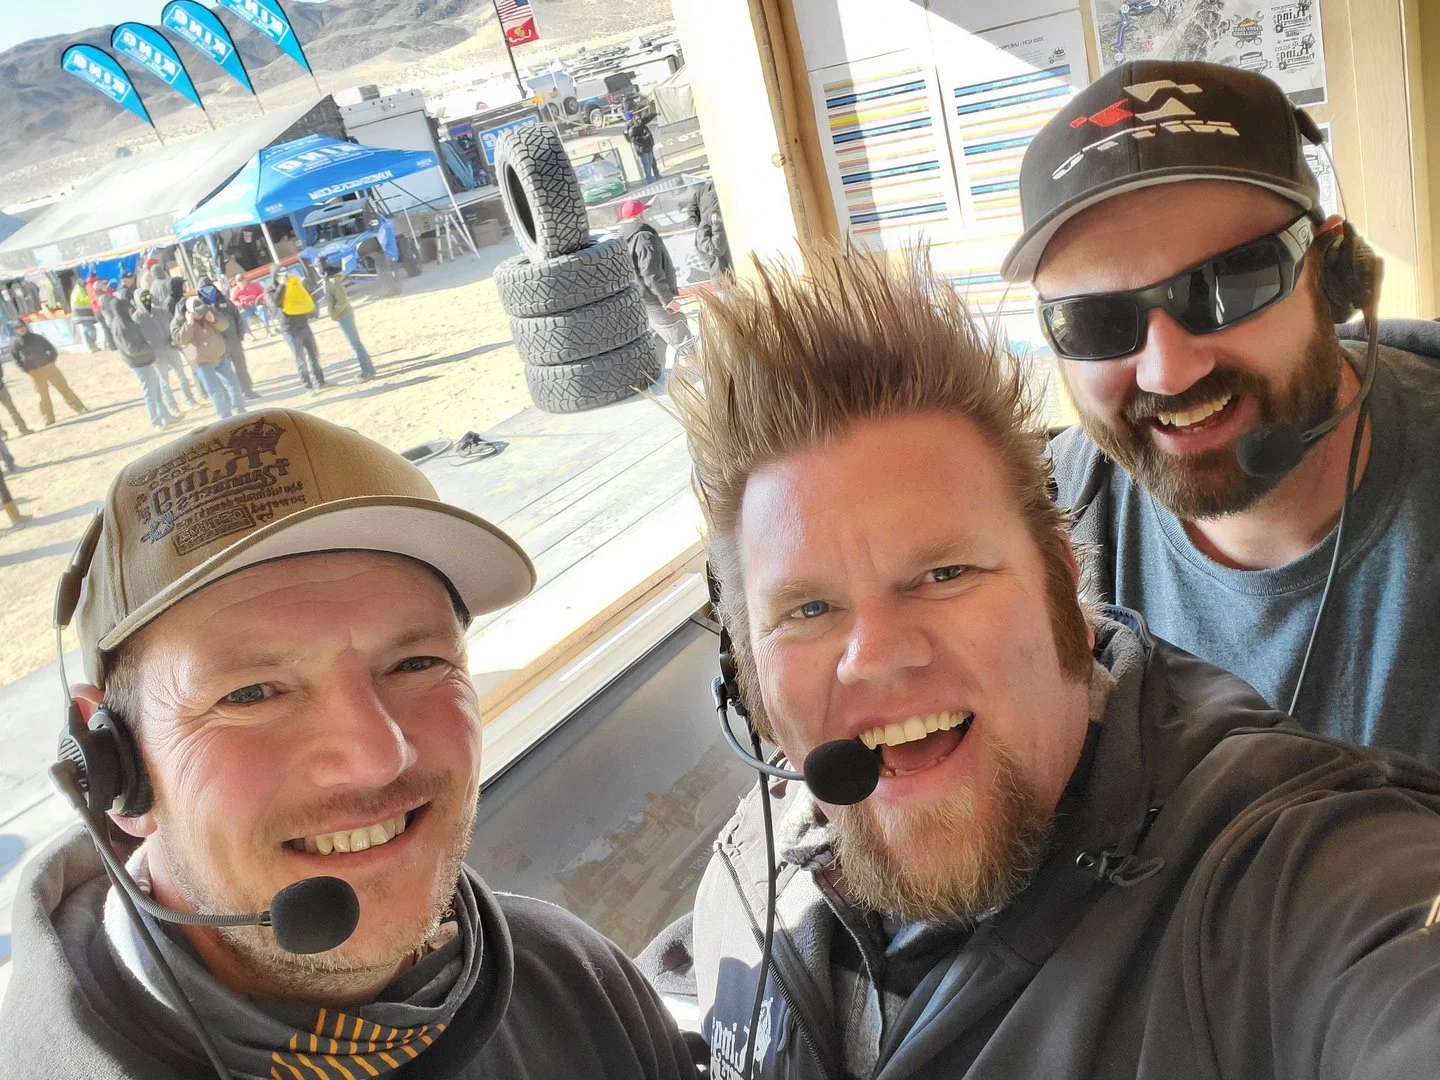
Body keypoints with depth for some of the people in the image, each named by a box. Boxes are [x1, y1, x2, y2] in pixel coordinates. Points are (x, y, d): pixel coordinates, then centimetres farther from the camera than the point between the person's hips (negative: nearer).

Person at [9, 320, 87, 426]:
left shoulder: (38, 338, 4)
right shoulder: (15, 344, 0)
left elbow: (52, 349, 9)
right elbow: (16, 359, 6)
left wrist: (50, 360, -1)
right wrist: (26, 369, -2)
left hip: (49, 367, 1)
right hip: (35, 373, -1)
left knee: (64, 389, 0)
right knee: (43, 396, 2)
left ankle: (80, 409, 5)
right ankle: (48, 419, 12)